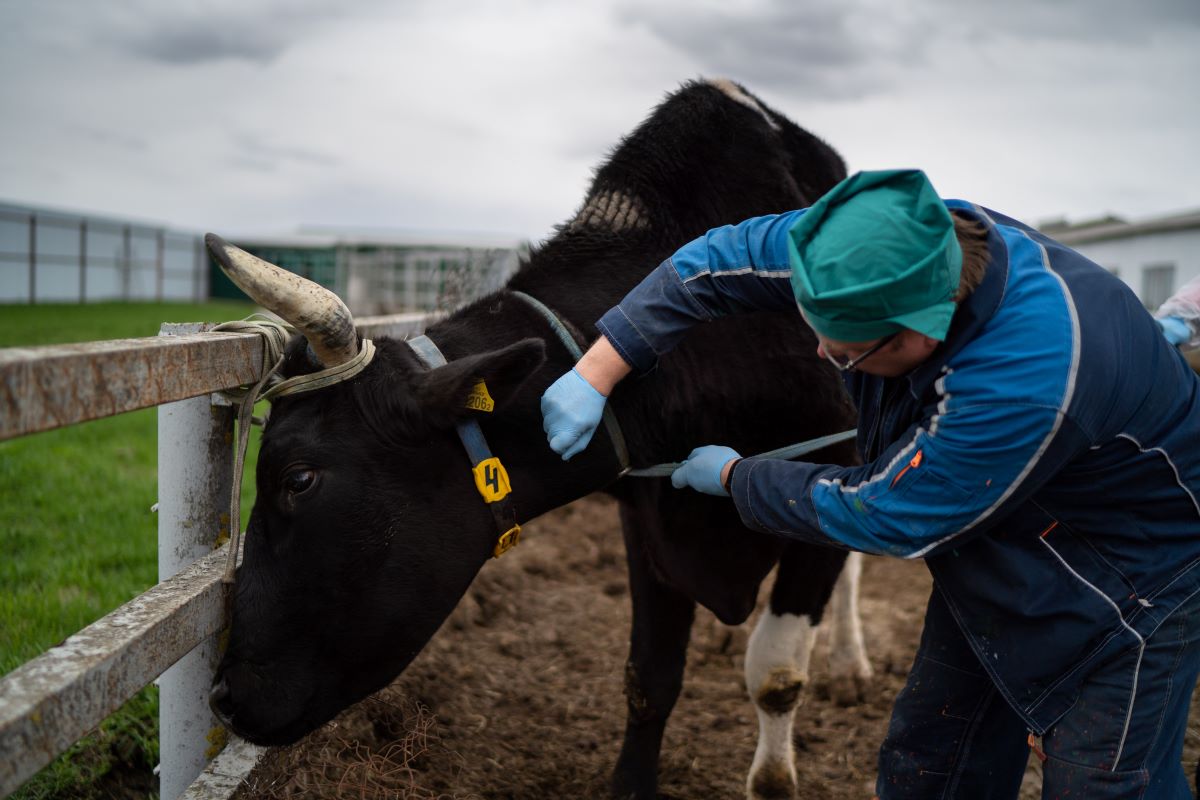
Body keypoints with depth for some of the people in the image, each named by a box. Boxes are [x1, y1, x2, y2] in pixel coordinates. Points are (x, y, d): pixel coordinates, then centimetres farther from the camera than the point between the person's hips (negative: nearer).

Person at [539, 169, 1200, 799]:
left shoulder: (1033, 373, -43)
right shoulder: (890, 243, -22)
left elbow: (881, 516, -29)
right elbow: (723, 258, -10)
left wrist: (733, 477, -14)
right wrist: (595, 375, -16)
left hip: (1133, 576, -7)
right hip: (996, 561, 7)